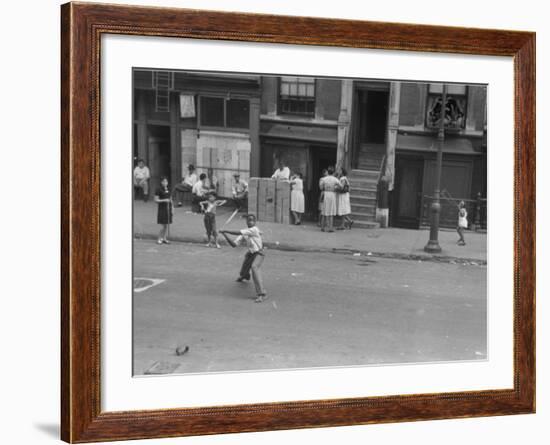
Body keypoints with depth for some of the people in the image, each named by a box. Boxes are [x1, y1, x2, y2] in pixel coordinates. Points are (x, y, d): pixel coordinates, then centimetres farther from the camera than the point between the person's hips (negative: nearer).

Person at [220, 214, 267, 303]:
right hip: (250, 254, 7)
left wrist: (226, 231, -26)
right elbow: (234, 244, -7)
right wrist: (225, 235, -20)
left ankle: (261, 293, -39)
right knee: (243, 273, 20)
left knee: (254, 267, -33)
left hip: (259, 253, -7)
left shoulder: (254, 229, -25)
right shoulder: (244, 232, -4)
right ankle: (244, 276, 64)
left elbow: (238, 233, -33)